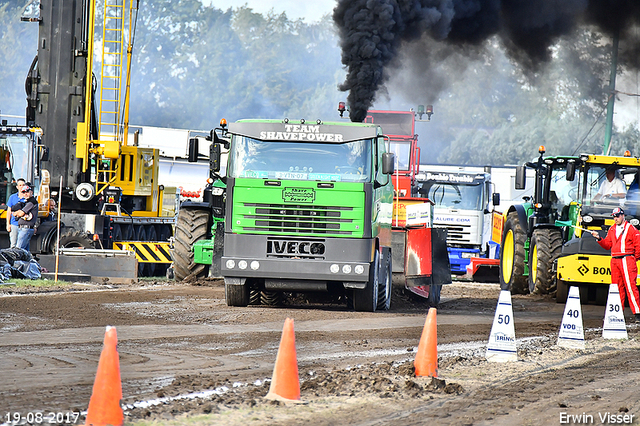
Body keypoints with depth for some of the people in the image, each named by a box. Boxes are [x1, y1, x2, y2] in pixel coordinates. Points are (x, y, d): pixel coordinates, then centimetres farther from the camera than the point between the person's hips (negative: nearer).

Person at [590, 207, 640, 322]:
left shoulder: (631, 229, -3)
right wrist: (599, 238, 1)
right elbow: (607, 245, 15)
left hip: (627, 260, -6)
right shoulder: (612, 230, 16)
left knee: (630, 286, -13)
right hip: (614, 261, 6)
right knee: (617, 287, 8)